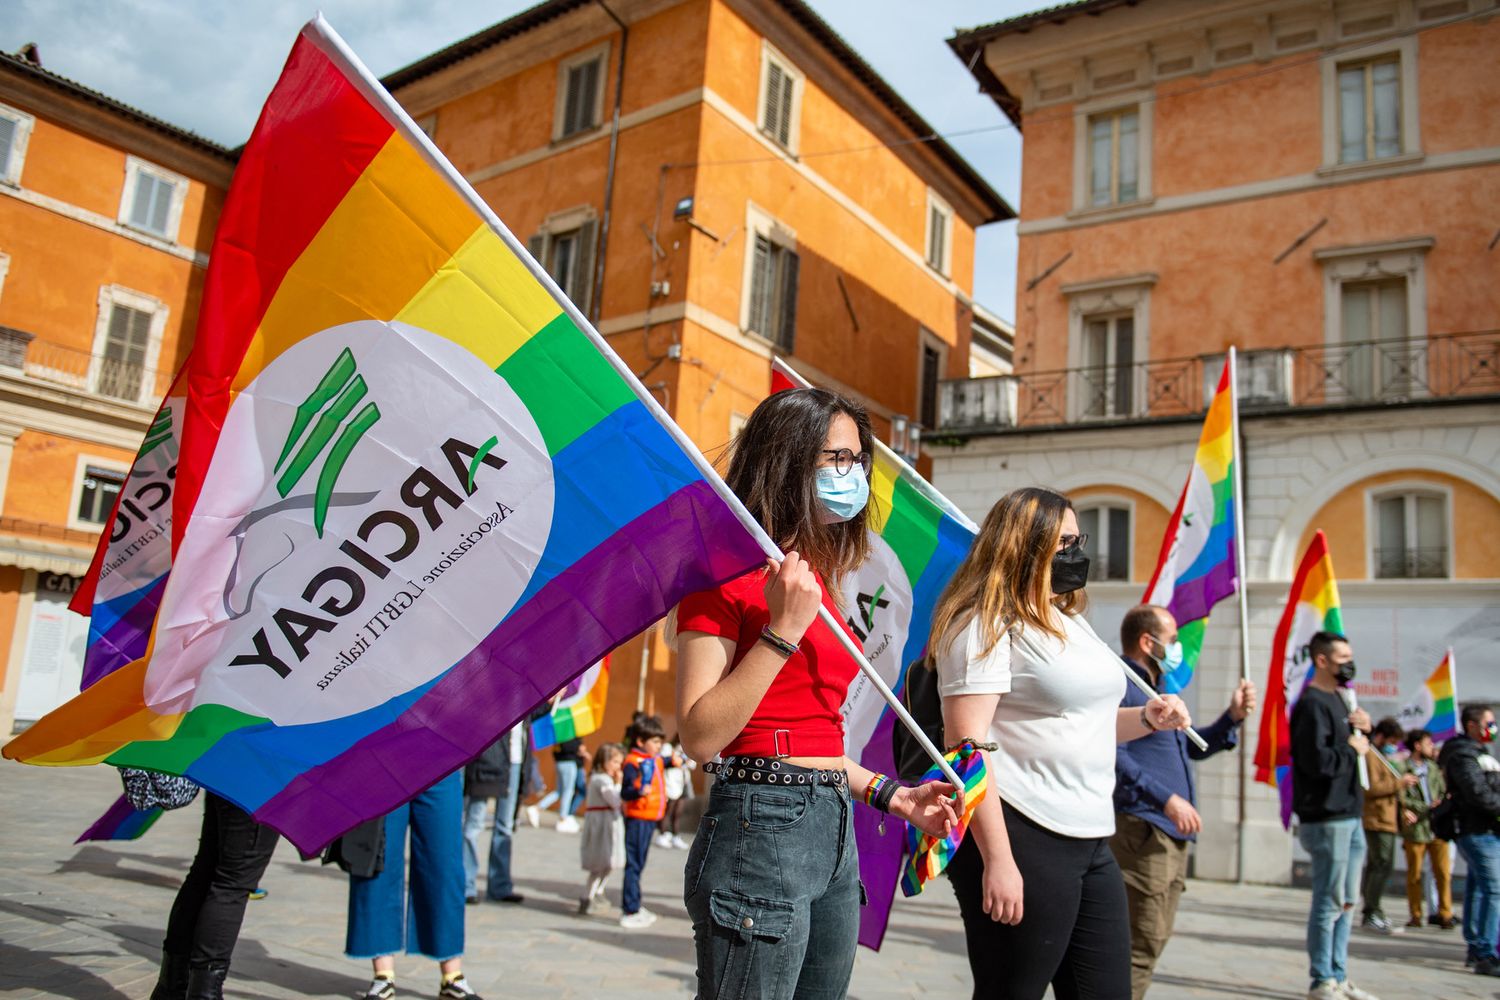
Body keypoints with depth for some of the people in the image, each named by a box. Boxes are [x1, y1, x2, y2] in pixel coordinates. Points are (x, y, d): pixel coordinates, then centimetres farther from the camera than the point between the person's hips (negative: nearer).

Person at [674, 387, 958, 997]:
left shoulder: (815, 578, 15)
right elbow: (699, 736, -18)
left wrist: (892, 797, 14)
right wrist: (782, 630, -21)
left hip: (834, 831, 9)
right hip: (762, 828, -8)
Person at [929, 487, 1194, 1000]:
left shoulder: (1072, 621, 17)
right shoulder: (986, 624, -12)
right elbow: (967, 745, -20)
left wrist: (1147, 718, 11)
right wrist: (997, 859, -24)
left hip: (1092, 841, 9)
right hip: (1022, 840, -9)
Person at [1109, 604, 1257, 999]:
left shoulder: (1159, 691, 21)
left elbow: (1193, 747, 31)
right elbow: (1112, 755, -23)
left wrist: (1232, 717, 17)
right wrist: (1166, 798, -26)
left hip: (1173, 835, 10)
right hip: (1141, 830, -10)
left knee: (1154, 938, 15)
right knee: (1141, 942, -10)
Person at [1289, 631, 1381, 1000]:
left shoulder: (1336, 700, 16)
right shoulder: (1312, 704, -14)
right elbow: (1316, 761, -24)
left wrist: (1362, 731, 2)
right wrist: (1354, 749, -9)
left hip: (1350, 816, 10)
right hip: (1326, 819, -10)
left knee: (1346, 903, 14)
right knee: (1329, 903, -3)